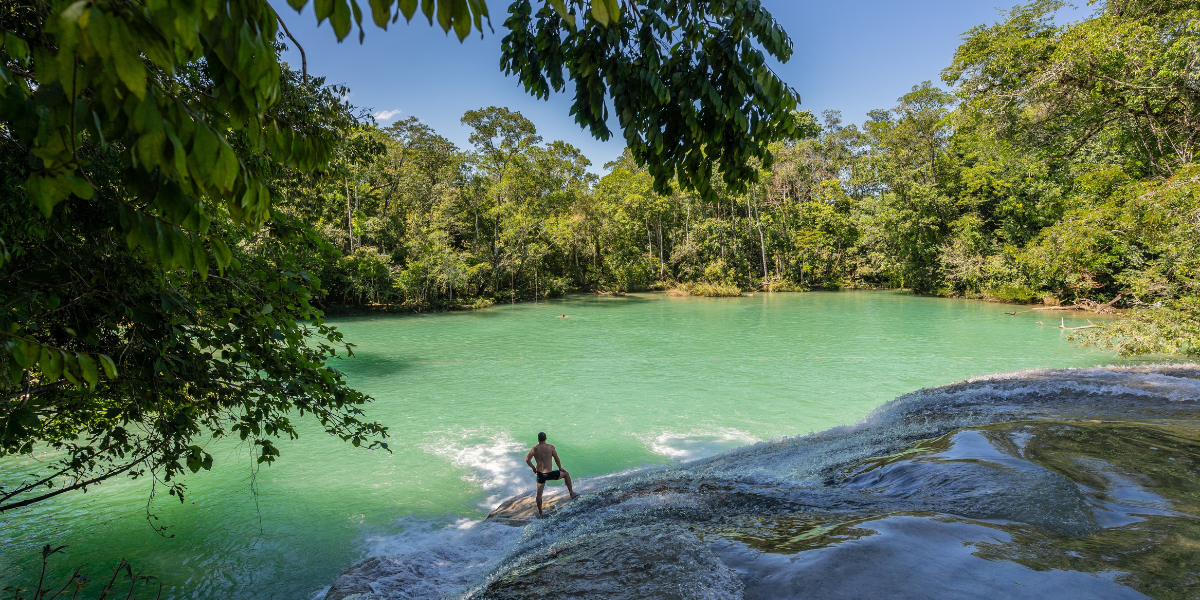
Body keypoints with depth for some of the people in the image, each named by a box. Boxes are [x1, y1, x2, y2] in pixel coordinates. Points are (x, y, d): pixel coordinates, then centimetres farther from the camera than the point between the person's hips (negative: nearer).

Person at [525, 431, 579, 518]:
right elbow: (557, 459, -8)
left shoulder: (534, 448, -5)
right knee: (566, 474, 20)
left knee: (539, 493, 17)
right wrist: (560, 468, 10)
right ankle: (572, 493, 26)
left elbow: (527, 459, -9)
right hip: (549, 474, -2)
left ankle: (540, 513, 27)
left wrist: (533, 467, 8)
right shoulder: (551, 447, -10)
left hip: (540, 474, 2)